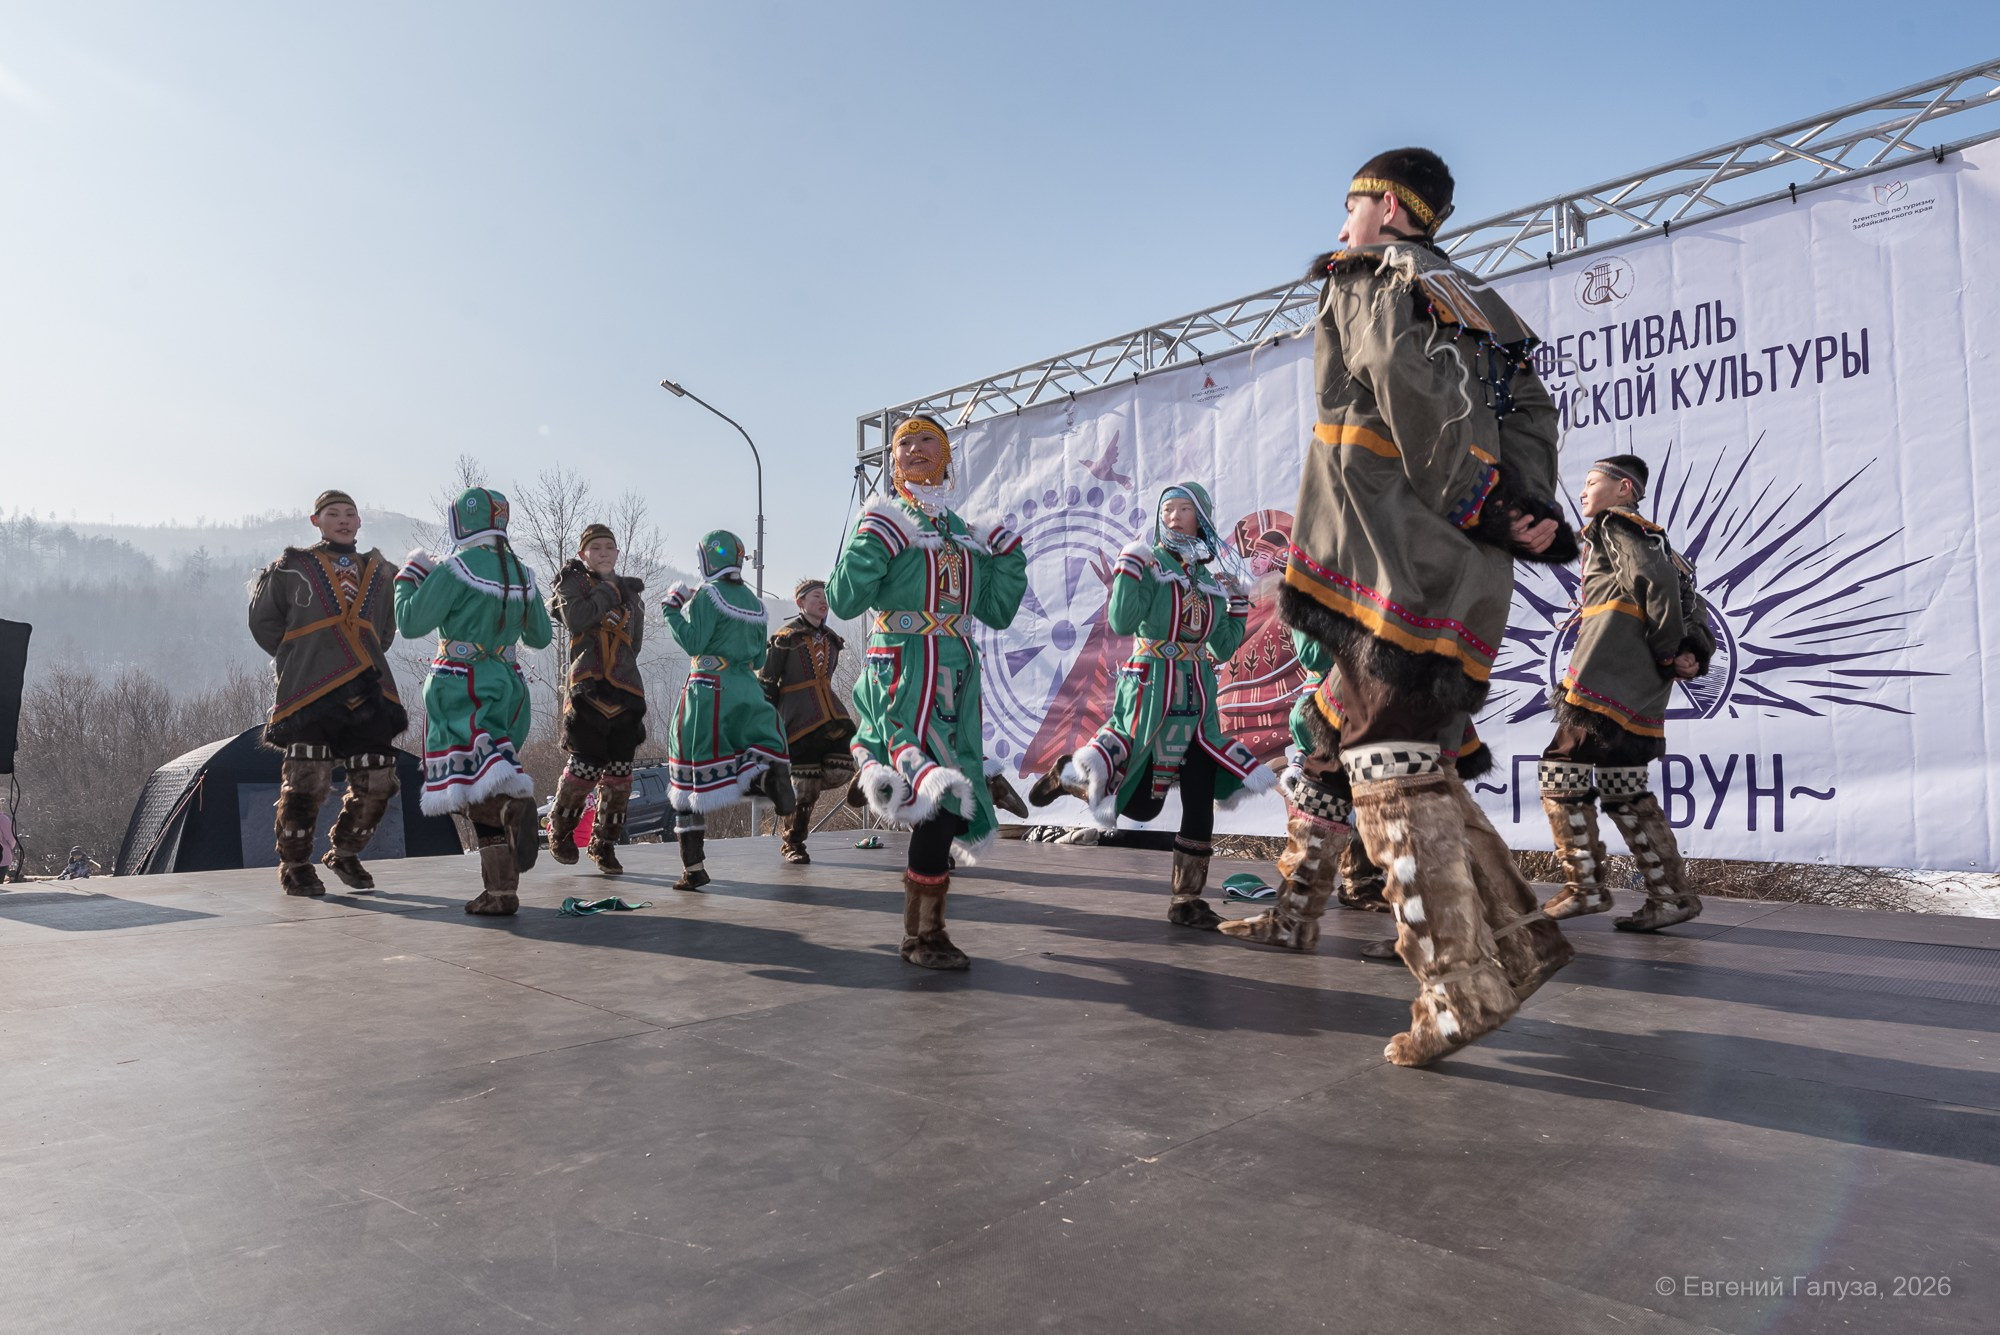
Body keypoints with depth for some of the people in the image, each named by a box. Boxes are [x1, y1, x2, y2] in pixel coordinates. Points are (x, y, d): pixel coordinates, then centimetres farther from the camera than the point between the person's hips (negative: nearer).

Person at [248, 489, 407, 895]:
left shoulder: (379, 574, 18)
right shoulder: (291, 568, 7)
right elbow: (263, 621, 10)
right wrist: (299, 661, 7)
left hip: (367, 691, 4)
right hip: (309, 693, -4)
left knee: (376, 781, 0)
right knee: (307, 781, -7)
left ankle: (345, 854, 23)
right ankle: (295, 865, 13)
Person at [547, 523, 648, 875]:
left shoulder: (629, 591, 20)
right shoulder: (573, 582, 8)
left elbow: (633, 643, 15)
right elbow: (575, 620, -13)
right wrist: (611, 592, -10)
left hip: (625, 689, 4)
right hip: (588, 686, -4)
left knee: (619, 770, 2)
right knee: (585, 764, -9)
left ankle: (604, 843, 15)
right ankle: (560, 830, 16)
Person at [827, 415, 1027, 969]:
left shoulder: (962, 532, 18)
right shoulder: (884, 522, 1)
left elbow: (997, 612, 17)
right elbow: (842, 601, -9)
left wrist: (1008, 556, 7)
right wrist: (871, 546, -19)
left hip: (956, 674, 7)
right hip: (902, 669, -6)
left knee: (947, 804, 7)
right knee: (936, 798, -15)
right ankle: (924, 934, -4)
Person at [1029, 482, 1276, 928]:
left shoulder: (1210, 577, 12)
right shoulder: (1149, 563, -3)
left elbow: (1222, 648, 14)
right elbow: (1122, 623, -17)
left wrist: (1239, 603, 6)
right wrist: (1128, 571, -21)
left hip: (1199, 695, 5)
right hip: (1151, 687, -5)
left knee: (1201, 799, 0)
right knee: (1141, 804, -4)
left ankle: (1187, 898, 11)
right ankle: (1066, 775, 21)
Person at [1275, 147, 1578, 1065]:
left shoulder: (1370, 279, 1)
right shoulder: (1474, 303, 26)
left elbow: (1426, 404, -16)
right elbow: (1530, 408, 12)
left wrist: (1493, 511, -10)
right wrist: (1531, 509, -1)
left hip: (1395, 570, -9)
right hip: (1462, 580, 9)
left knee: (1394, 771, -6)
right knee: (1418, 768, 15)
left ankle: (1460, 995, -3)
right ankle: (1517, 941, 17)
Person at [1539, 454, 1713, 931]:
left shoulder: (1614, 525, 1)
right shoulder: (1650, 536, 29)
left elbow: (1655, 581, -17)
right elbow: (1692, 612, 22)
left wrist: (1669, 651, -9)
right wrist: (1692, 656, 6)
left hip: (1603, 679, -9)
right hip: (1640, 692, 9)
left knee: (1562, 771, -7)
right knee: (1623, 788, 12)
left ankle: (1585, 886, -6)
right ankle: (1672, 894, 12)